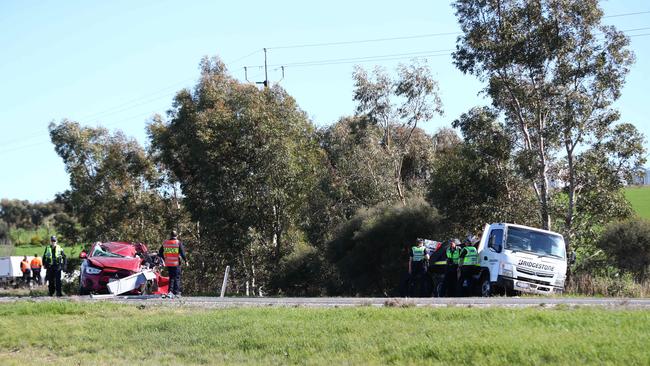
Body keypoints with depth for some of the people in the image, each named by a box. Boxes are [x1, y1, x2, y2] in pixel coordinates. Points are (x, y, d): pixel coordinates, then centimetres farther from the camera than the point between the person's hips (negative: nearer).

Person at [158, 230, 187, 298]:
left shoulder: (165, 243, 5)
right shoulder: (178, 243, -7)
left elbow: (160, 253, 11)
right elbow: (182, 253, -10)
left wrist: (164, 259, 25)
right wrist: (185, 260, 1)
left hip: (168, 264, 4)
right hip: (176, 263, -4)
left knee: (171, 277, 14)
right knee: (177, 277, 5)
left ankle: (170, 291, 2)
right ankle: (176, 292, 1)